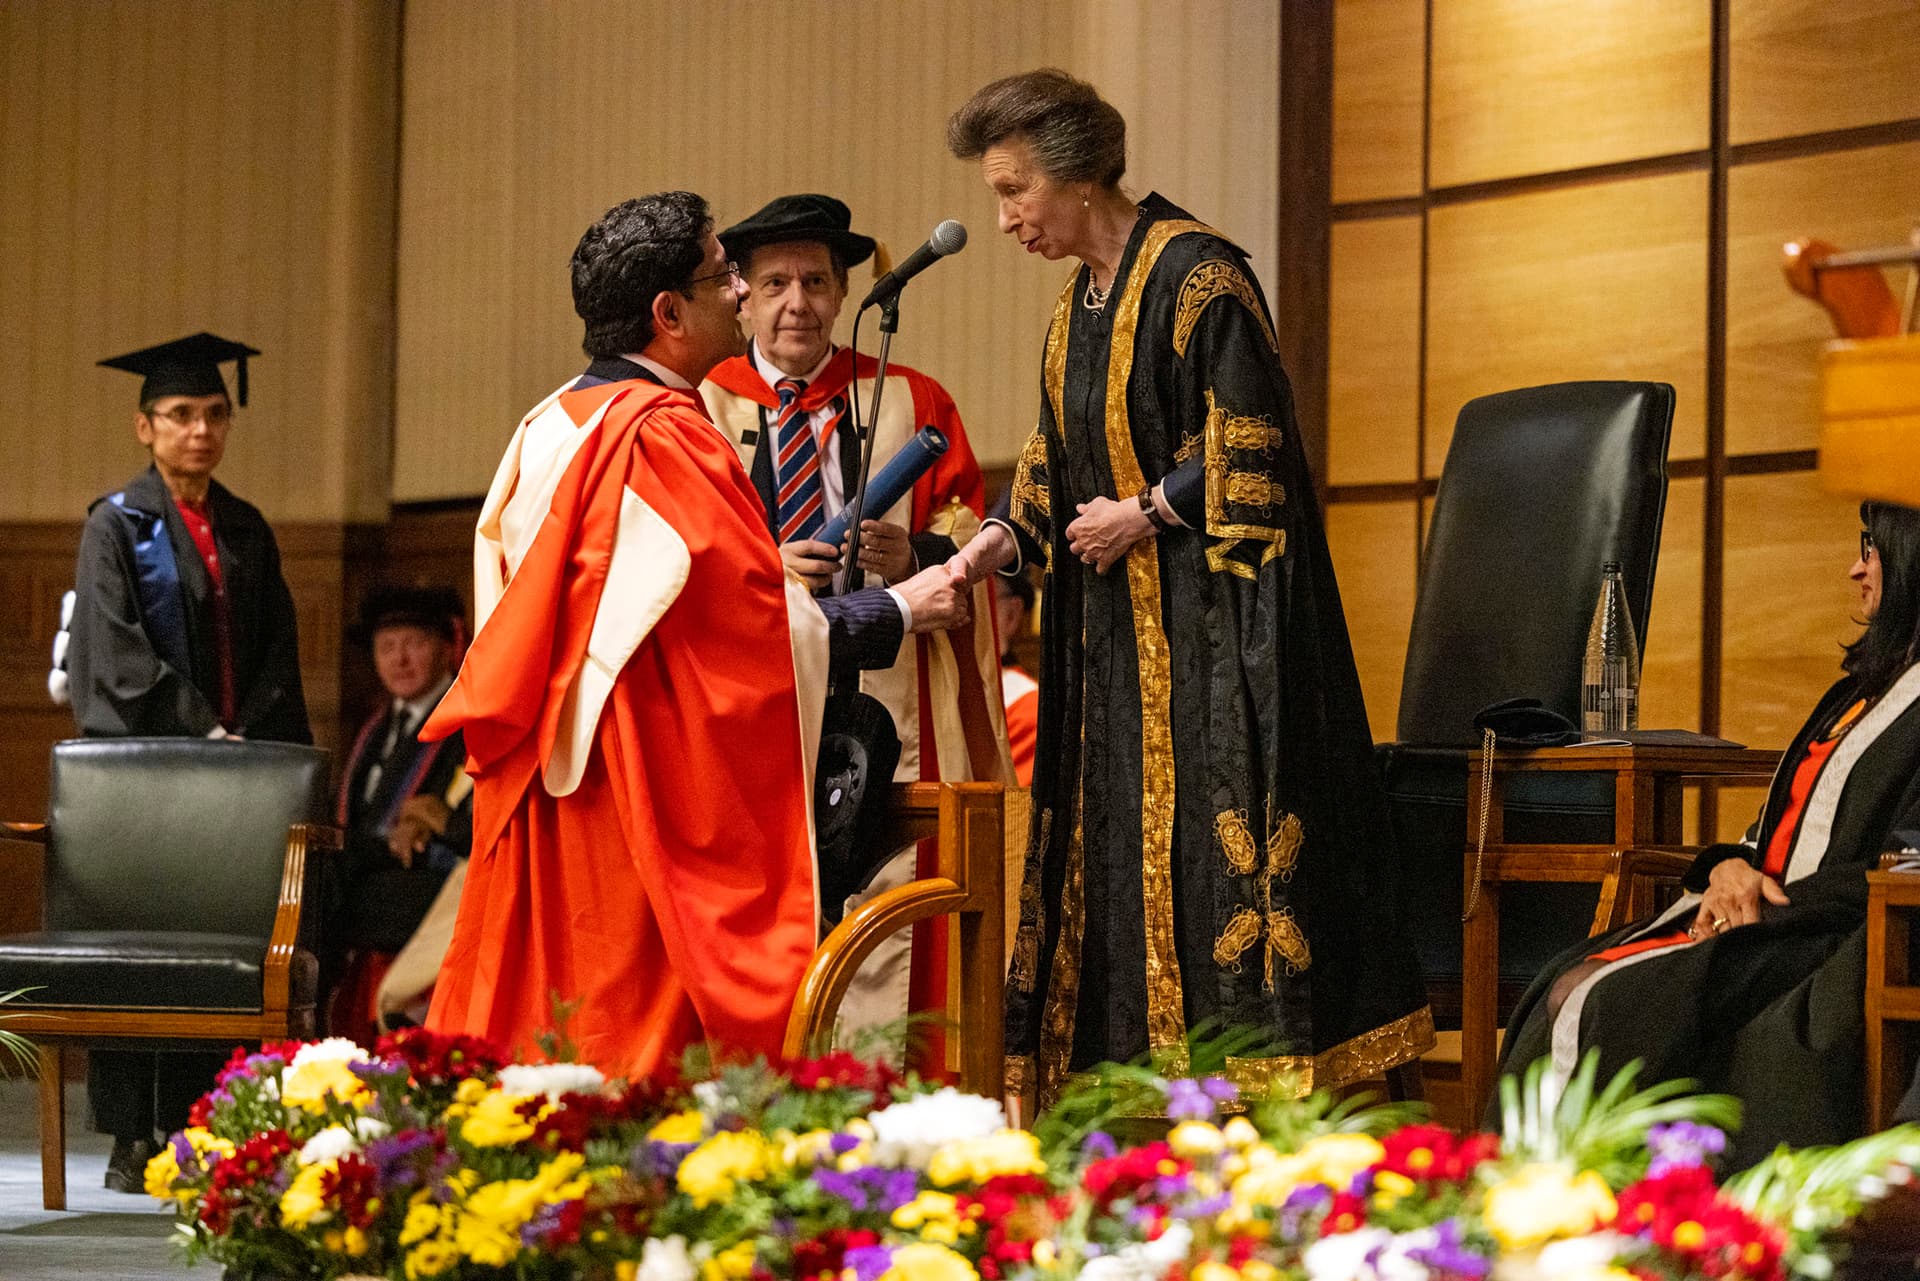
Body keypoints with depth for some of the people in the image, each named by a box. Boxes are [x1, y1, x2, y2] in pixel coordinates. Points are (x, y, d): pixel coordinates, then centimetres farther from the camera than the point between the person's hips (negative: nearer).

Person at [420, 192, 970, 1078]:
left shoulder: (549, 427, 14)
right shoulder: (661, 437, -15)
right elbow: (755, 619, -15)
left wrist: (769, 575, 24)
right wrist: (898, 610, -2)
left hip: (546, 783, 9)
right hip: (646, 797, -9)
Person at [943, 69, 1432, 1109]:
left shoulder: (1194, 274, -12)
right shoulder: (1076, 310, 15)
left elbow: (1252, 445, -17)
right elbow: (1055, 470, 18)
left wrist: (1144, 514, -12)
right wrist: (1001, 539, 2)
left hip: (1212, 629, -9)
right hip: (1119, 633, 9)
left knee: (1211, 855, -10)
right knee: (1121, 859, 6)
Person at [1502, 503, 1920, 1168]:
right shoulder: (1862, 688, 22)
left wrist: (1765, 903, -15)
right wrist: (1731, 868, -3)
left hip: (1837, 944, -9)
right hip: (1765, 923, 9)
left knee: (1620, 1005, -24)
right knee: (1567, 987, -10)